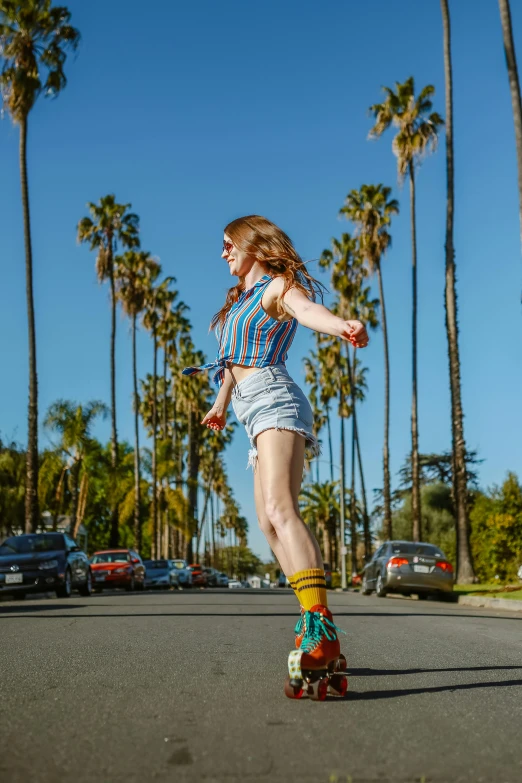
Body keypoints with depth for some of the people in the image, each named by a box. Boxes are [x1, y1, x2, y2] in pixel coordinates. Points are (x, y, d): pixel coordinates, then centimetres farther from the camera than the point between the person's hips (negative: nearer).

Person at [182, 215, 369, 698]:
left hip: (274, 399, -10)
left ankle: (319, 631, -40)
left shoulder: (278, 286, 0)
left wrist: (342, 326, -45)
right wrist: (220, 405, 47)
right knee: (269, 522, 7)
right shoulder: (241, 298, 26)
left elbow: (307, 309, -24)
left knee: (279, 508, -28)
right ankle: (317, 627, 11)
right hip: (256, 412, 10)